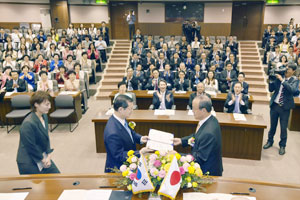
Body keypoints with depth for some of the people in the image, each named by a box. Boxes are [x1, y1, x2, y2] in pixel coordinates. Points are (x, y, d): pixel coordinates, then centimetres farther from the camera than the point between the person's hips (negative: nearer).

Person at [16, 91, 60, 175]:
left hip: (43, 156, 8)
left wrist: (49, 156, -1)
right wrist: (43, 160, -8)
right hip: (29, 163, -8)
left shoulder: (44, 116, -1)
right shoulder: (28, 124, -27)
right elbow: (31, 148, -20)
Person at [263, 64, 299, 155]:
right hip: (274, 105, 2)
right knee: (272, 125, 16)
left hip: (285, 107, -2)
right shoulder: (279, 77, 1)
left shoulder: (294, 80, -5)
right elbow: (271, 90, 4)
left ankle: (282, 145, 24)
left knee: (283, 128, 7)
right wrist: (271, 81, -12)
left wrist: (282, 80, -24)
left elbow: (293, 90, -25)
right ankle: (270, 141, 34)